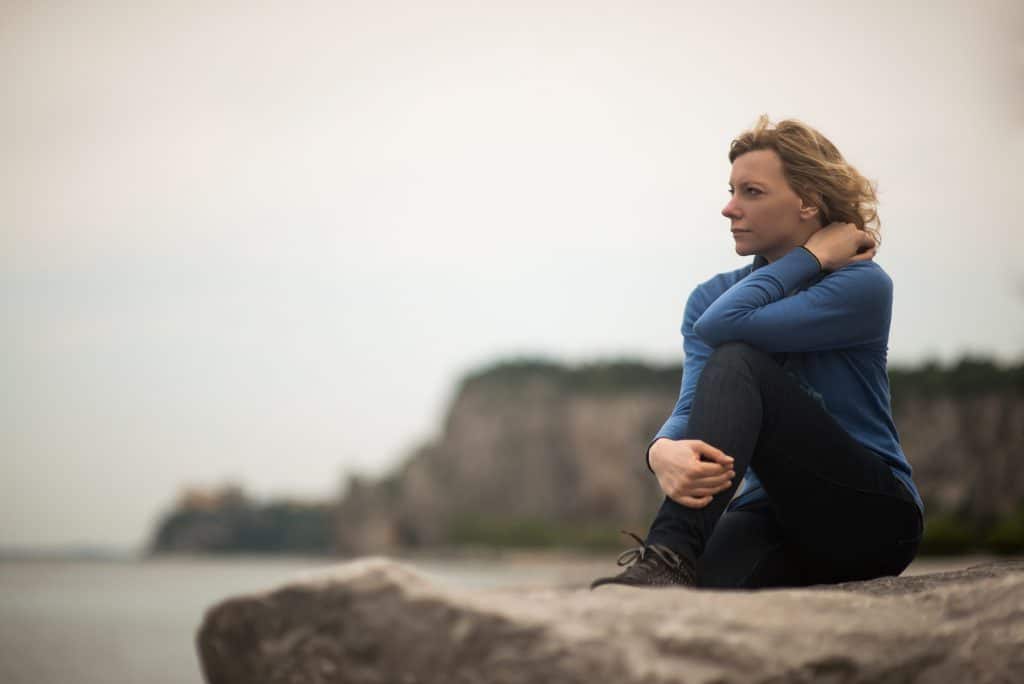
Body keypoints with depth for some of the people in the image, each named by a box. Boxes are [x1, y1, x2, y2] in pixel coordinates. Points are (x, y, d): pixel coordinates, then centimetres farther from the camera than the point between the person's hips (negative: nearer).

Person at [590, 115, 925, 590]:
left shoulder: (863, 286, -9)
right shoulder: (711, 295, 9)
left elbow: (723, 324, -24)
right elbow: (694, 404, -11)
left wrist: (813, 254, -13)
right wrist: (663, 450, -34)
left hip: (871, 516, -3)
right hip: (775, 514, 4)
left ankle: (670, 555, -42)